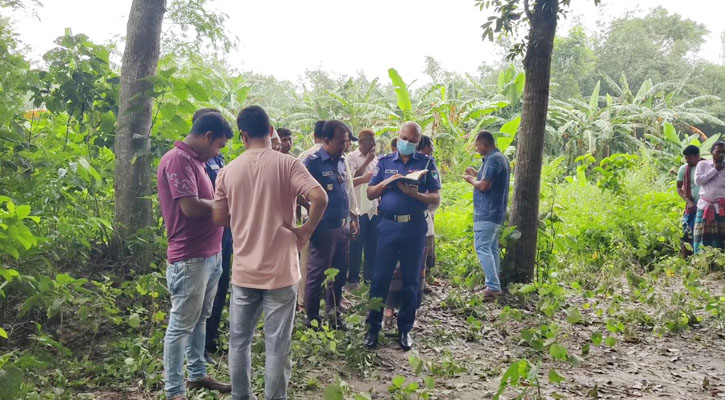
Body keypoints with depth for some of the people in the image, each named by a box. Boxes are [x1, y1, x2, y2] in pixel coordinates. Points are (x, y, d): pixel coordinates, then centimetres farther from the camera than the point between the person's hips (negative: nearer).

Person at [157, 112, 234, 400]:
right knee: (182, 324, 0)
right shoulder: (178, 159, -17)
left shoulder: (194, 160, 15)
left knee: (200, 319, 19)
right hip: (190, 257, -10)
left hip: (210, 254, 10)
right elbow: (191, 207, -24)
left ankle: (197, 375, 32)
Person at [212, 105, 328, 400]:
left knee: (239, 341, 17)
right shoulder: (287, 164, -8)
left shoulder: (228, 171, 1)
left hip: (244, 271, 3)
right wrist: (306, 230, -7)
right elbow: (320, 198, -22)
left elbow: (219, 219, 4)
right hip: (280, 270, -3)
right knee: (277, 346, 6)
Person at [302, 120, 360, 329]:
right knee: (316, 275, 4)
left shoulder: (341, 161, 10)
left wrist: (352, 218, 18)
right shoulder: (312, 163, -13)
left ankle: (335, 313, 31)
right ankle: (312, 319, 16)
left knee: (340, 273, 16)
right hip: (323, 229, -7)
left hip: (341, 228, 7)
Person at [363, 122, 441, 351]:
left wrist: (414, 194, -18)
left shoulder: (427, 163, 4)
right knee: (380, 278, 1)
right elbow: (370, 194, 6)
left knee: (410, 280, 7)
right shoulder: (384, 162, 8)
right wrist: (386, 182, -13)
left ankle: (405, 329, 17)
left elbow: (436, 198, -1)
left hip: (415, 227, 0)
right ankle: (373, 328, 10)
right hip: (388, 226, 1)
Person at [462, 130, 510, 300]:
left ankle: (493, 287, -14)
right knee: (492, 248, 12)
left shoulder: (492, 160, -17)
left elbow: (484, 186, -22)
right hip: (496, 211, 11)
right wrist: (477, 174, 15)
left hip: (487, 212, -11)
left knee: (482, 248, -11)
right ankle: (494, 286, 15)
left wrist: (471, 180, -5)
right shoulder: (501, 158, 17)